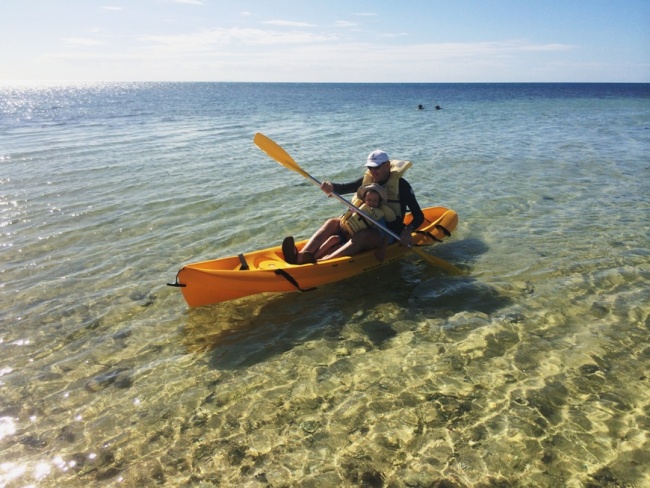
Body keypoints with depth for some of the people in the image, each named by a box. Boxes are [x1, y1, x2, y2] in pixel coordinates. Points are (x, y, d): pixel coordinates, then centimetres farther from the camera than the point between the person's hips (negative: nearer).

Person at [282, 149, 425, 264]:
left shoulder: (401, 184, -9)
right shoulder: (367, 179, 6)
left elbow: (419, 216, -13)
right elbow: (343, 188, -1)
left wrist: (407, 230, -33)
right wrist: (331, 187, -25)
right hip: (366, 226, 6)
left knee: (361, 236, -37)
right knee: (331, 223, -13)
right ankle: (301, 256, -36)